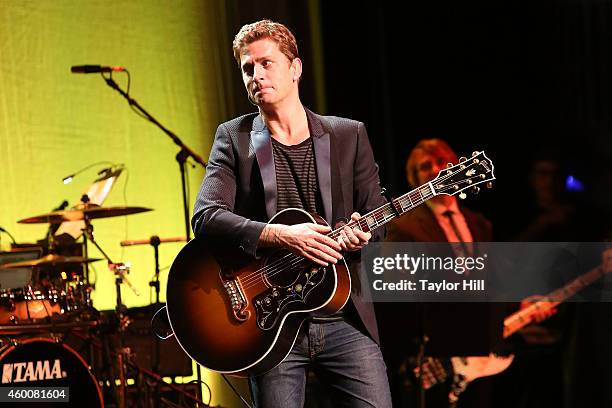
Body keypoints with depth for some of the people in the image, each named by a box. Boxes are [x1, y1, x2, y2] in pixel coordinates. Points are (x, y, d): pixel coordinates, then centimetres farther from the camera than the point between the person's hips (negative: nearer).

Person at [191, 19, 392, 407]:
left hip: (344, 320, 1)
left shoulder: (349, 135, 9)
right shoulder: (234, 138, 4)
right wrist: (281, 236, -21)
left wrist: (362, 233, -14)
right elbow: (205, 217, -9)